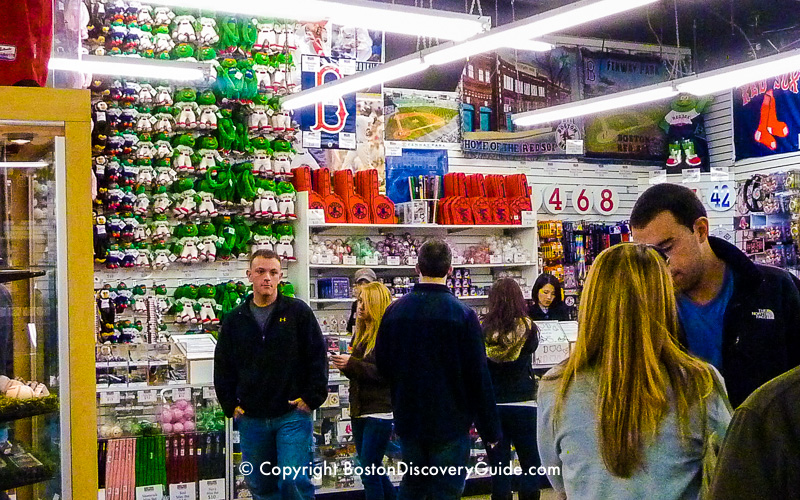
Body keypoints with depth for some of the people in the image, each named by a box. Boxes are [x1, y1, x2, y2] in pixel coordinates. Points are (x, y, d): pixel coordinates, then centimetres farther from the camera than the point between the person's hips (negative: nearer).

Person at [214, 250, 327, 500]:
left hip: (293, 415, -3)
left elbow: (318, 357, 0)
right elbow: (222, 366, 14)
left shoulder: (298, 312, 0)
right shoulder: (234, 320, 8)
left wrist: (312, 398, -6)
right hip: (251, 418, 4)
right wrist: (231, 406, 6)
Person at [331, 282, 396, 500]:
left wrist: (351, 364, -24)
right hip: (359, 410, 9)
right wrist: (344, 365, -2)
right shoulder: (361, 333, 13)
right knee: (373, 470, 16)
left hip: (379, 411, -9)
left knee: (369, 473, -5)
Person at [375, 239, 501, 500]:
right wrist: (490, 429, -4)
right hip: (450, 421, -4)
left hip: (408, 420, 4)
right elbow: (478, 376, -12)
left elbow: (382, 366, 7)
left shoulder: (394, 311, -1)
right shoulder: (463, 314, -13)